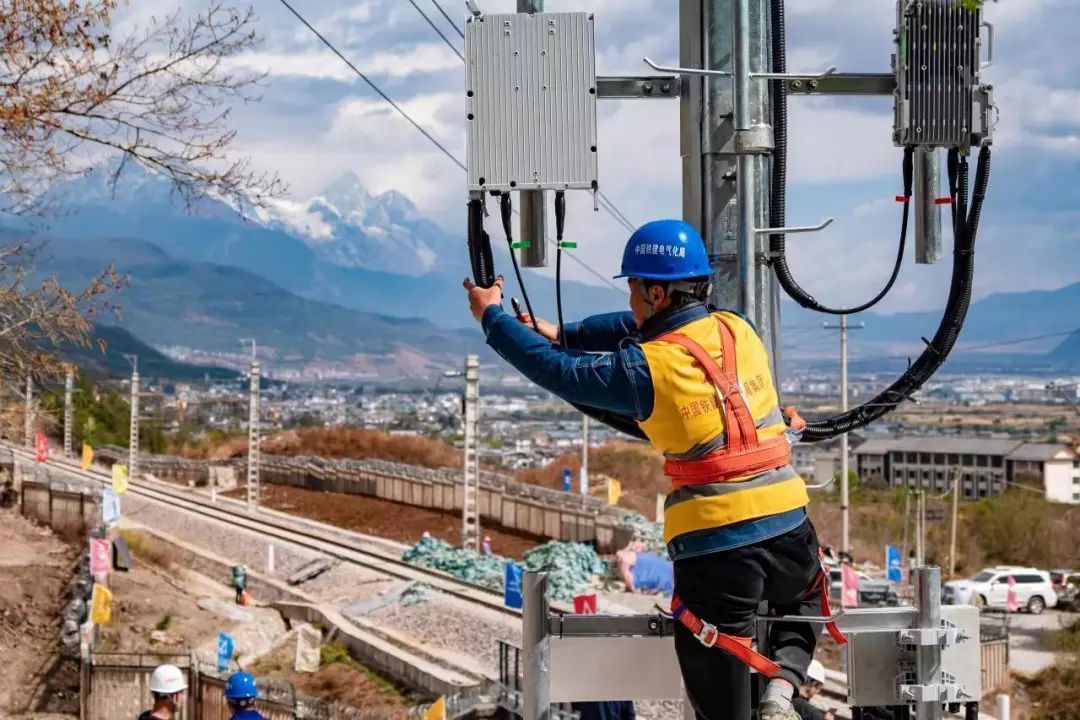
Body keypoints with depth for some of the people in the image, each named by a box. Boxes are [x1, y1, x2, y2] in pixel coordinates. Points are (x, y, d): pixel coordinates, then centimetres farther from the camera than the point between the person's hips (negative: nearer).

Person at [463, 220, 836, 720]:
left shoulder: (646, 369, -10)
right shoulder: (737, 330, 7)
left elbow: (558, 371, 0)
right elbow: (641, 328, 20)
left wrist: (492, 317, 13)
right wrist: (561, 333, 21)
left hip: (712, 545, -4)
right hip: (786, 523, 5)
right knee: (804, 605, 34)